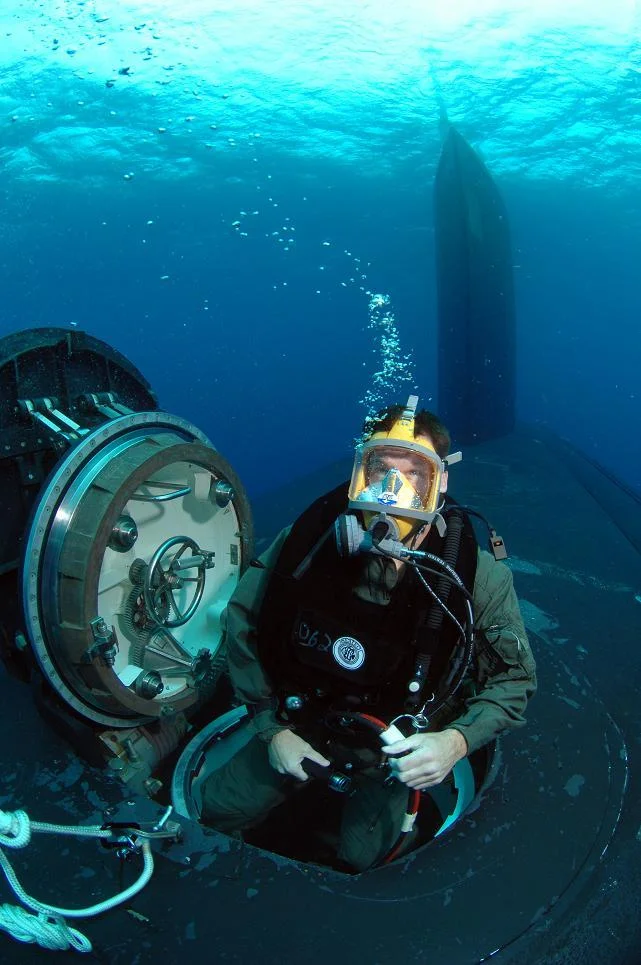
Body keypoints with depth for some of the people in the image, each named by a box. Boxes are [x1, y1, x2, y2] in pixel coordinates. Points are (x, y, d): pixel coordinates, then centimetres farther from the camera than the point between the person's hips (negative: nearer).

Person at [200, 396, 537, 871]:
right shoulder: (308, 540, -23)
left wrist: (456, 741, -29)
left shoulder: (477, 577, -25)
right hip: (305, 721, 2)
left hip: (402, 749, -1)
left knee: (365, 860, -2)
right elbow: (243, 624, -9)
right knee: (217, 809, 7)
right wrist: (272, 729, -8)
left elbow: (514, 678, -12)